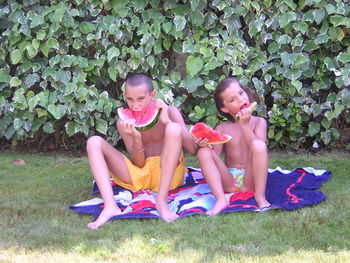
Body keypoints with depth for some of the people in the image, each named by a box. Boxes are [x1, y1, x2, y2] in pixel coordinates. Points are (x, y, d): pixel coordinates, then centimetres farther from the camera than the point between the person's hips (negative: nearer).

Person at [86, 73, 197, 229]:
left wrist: (167, 121, -25)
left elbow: (192, 149, -15)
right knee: (94, 142, -13)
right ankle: (110, 206, -32)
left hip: (167, 175, -2)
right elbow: (139, 164, -4)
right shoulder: (124, 122, 1)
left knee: (174, 128, -28)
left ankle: (162, 200, -29)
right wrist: (136, 137, -23)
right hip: (139, 176, 3)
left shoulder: (169, 112, -4)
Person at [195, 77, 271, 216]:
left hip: (250, 180, -2)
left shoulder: (258, 122, 6)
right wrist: (206, 145, -21)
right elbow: (215, 156, -1)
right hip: (228, 181, 2)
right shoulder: (222, 128, 9)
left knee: (258, 145, -27)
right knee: (204, 152, -19)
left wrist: (245, 125, -13)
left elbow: (258, 149, -9)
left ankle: (260, 196, -23)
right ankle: (221, 199, -31)